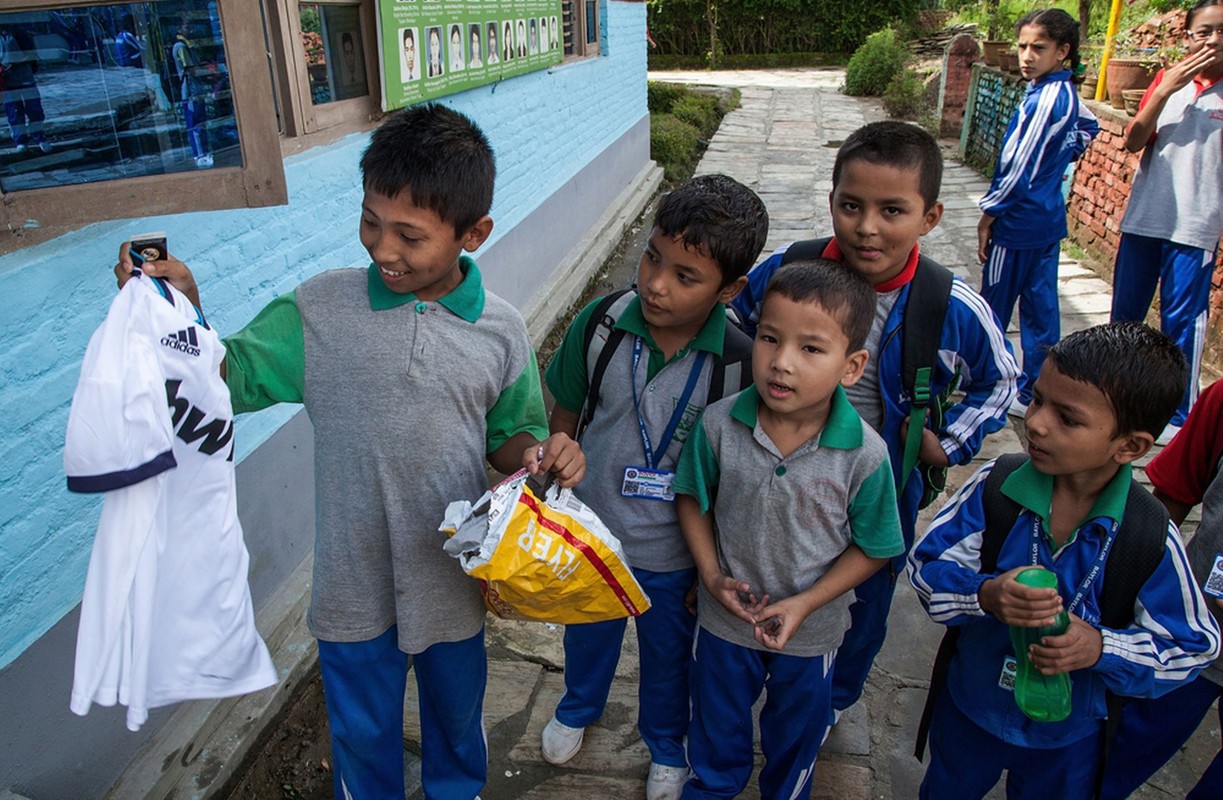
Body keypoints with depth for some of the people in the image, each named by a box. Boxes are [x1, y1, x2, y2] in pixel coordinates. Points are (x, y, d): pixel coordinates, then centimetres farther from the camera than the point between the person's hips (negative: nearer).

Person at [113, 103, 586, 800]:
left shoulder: (501, 330, -11)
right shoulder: (320, 310, -13)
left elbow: (507, 436, 1)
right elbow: (230, 378, -7)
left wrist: (538, 454, -21)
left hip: (453, 579, 1)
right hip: (353, 582, 0)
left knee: (457, 722, 27)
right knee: (363, 735, 23)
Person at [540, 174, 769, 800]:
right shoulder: (599, 325, -20)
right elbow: (563, 418, -4)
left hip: (674, 554, -2)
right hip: (590, 535, 2)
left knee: (669, 655, 26)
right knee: (587, 634, 30)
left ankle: (666, 741, 57)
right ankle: (578, 707, 63)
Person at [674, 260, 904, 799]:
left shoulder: (864, 455, -26)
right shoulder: (718, 425, -23)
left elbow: (873, 548, -13)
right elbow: (692, 499, -6)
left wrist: (804, 603, -20)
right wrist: (712, 577, -15)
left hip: (810, 632, -1)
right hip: (725, 619, 1)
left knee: (796, 738, 29)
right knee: (716, 733, 29)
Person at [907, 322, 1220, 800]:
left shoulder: (1152, 539, -24)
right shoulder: (994, 487, -22)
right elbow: (926, 564, -18)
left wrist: (1100, 648, -31)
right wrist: (985, 595, -38)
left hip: (1070, 738, 0)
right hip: (970, 707, 1)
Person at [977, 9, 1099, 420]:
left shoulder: (1046, 98, -19)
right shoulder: (1066, 93, 9)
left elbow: (1019, 166, -19)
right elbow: (1088, 128, 29)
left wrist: (989, 213, -13)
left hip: (1020, 221, -9)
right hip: (1048, 218, 9)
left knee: (993, 306, 3)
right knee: (1040, 305, 13)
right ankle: (1035, 393, 21)